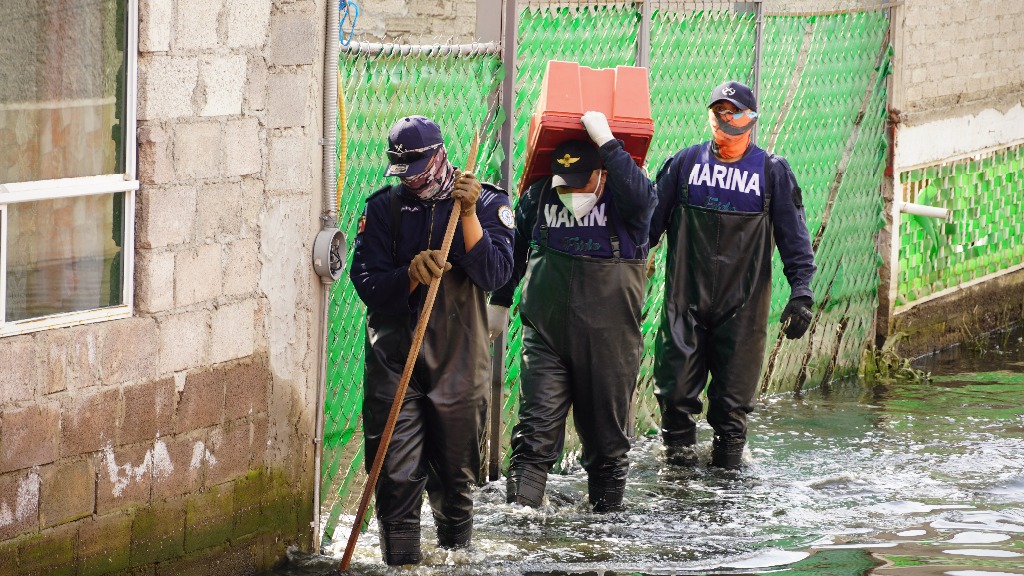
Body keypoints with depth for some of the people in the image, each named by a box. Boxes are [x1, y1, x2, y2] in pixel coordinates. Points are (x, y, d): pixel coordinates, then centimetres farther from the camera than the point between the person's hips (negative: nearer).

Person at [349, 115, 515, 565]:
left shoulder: (488, 203, 2)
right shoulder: (384, 207, 5)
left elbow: (494, 275, -11)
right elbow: (367, 284, -2)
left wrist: (468, 214, -20)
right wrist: (411, 275, -20)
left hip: (459, 363, 0)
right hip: (394, 359, 0)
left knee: (455, 477, 10)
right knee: (397, 477, -7)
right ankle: (401, 565, -2)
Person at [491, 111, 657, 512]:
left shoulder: (623, 204, -7)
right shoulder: (538, 197, 2)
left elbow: (642, 197, -33)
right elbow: (514, 251, 18)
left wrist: (606, 144, -32)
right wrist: (499, 301, 23)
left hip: (609, 343, -1)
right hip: (545, 338, 1)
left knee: (606, 434, 10)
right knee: (537, 429, -10)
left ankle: (606, 513, 23)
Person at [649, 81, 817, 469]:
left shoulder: (772, 171, 5)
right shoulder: (685, 163, 7)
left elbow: (793, 236, 4)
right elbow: (652, 219, 11)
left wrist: (801, 291, -4)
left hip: (743, 305, -1)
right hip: (685, 301, 1)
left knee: (734, 399, 2)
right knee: (676, 391, -2)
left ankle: (728, 455, 15)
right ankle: (678, 449, 13)